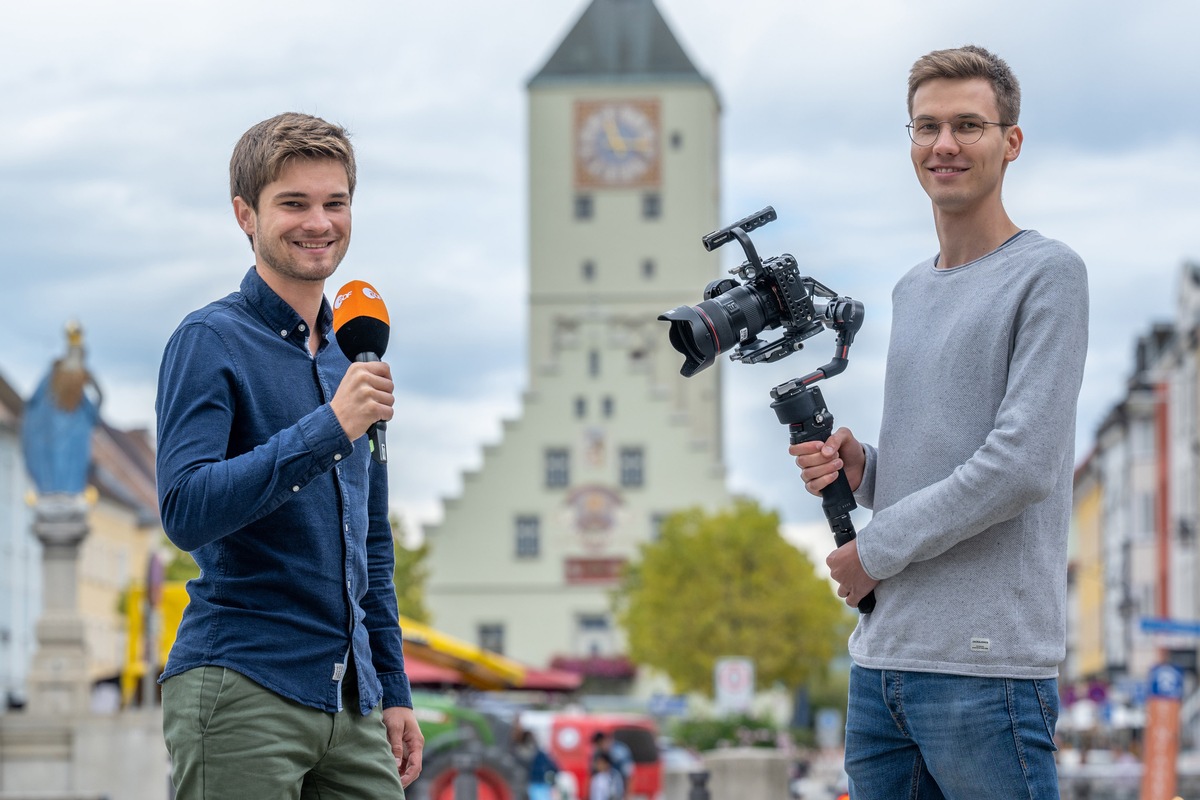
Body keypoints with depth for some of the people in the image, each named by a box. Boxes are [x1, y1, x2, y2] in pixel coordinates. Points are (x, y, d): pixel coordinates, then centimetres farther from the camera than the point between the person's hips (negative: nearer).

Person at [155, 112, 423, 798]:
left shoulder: (352, 358, 17)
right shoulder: (211, 342, -5)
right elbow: (186, 510, -18)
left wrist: (393, 689, 19)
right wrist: (328, 429, -23)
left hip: (350, 703, 7)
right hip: (240, 695, -7)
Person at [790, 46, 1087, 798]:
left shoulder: (1048, 274, -5)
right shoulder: (910, 291, 20)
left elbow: (1022, 464, -14)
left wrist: (875, 550, -8)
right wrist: (857, 466, 2)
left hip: (986, 667, -7)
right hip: (883, 656, 7)